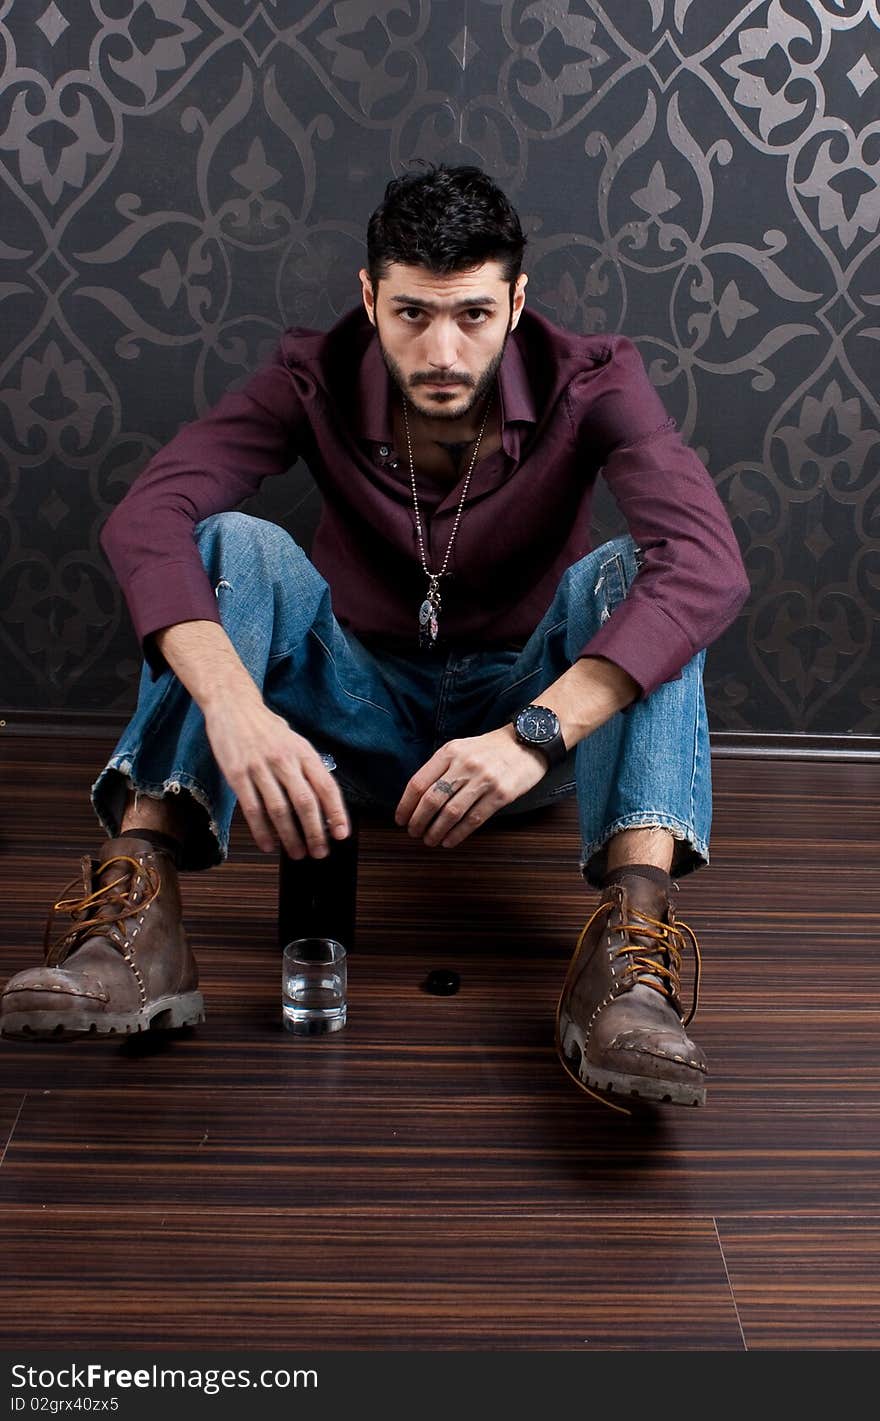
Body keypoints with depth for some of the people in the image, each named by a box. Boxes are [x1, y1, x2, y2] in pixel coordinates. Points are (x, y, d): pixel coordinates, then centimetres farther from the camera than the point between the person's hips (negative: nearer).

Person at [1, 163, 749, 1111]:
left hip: (530, 707, 0)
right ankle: (136, 926, -37)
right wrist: (232, 702, -46)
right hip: (367, 709, 1)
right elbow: (145, 518, -27)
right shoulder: (316, 381, -11)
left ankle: (628, 952, -46)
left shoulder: (589, 384, -14)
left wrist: (536, 731, -44)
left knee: (631, 573, -28)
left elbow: (708, 563, -31)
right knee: (234, 544, -23)